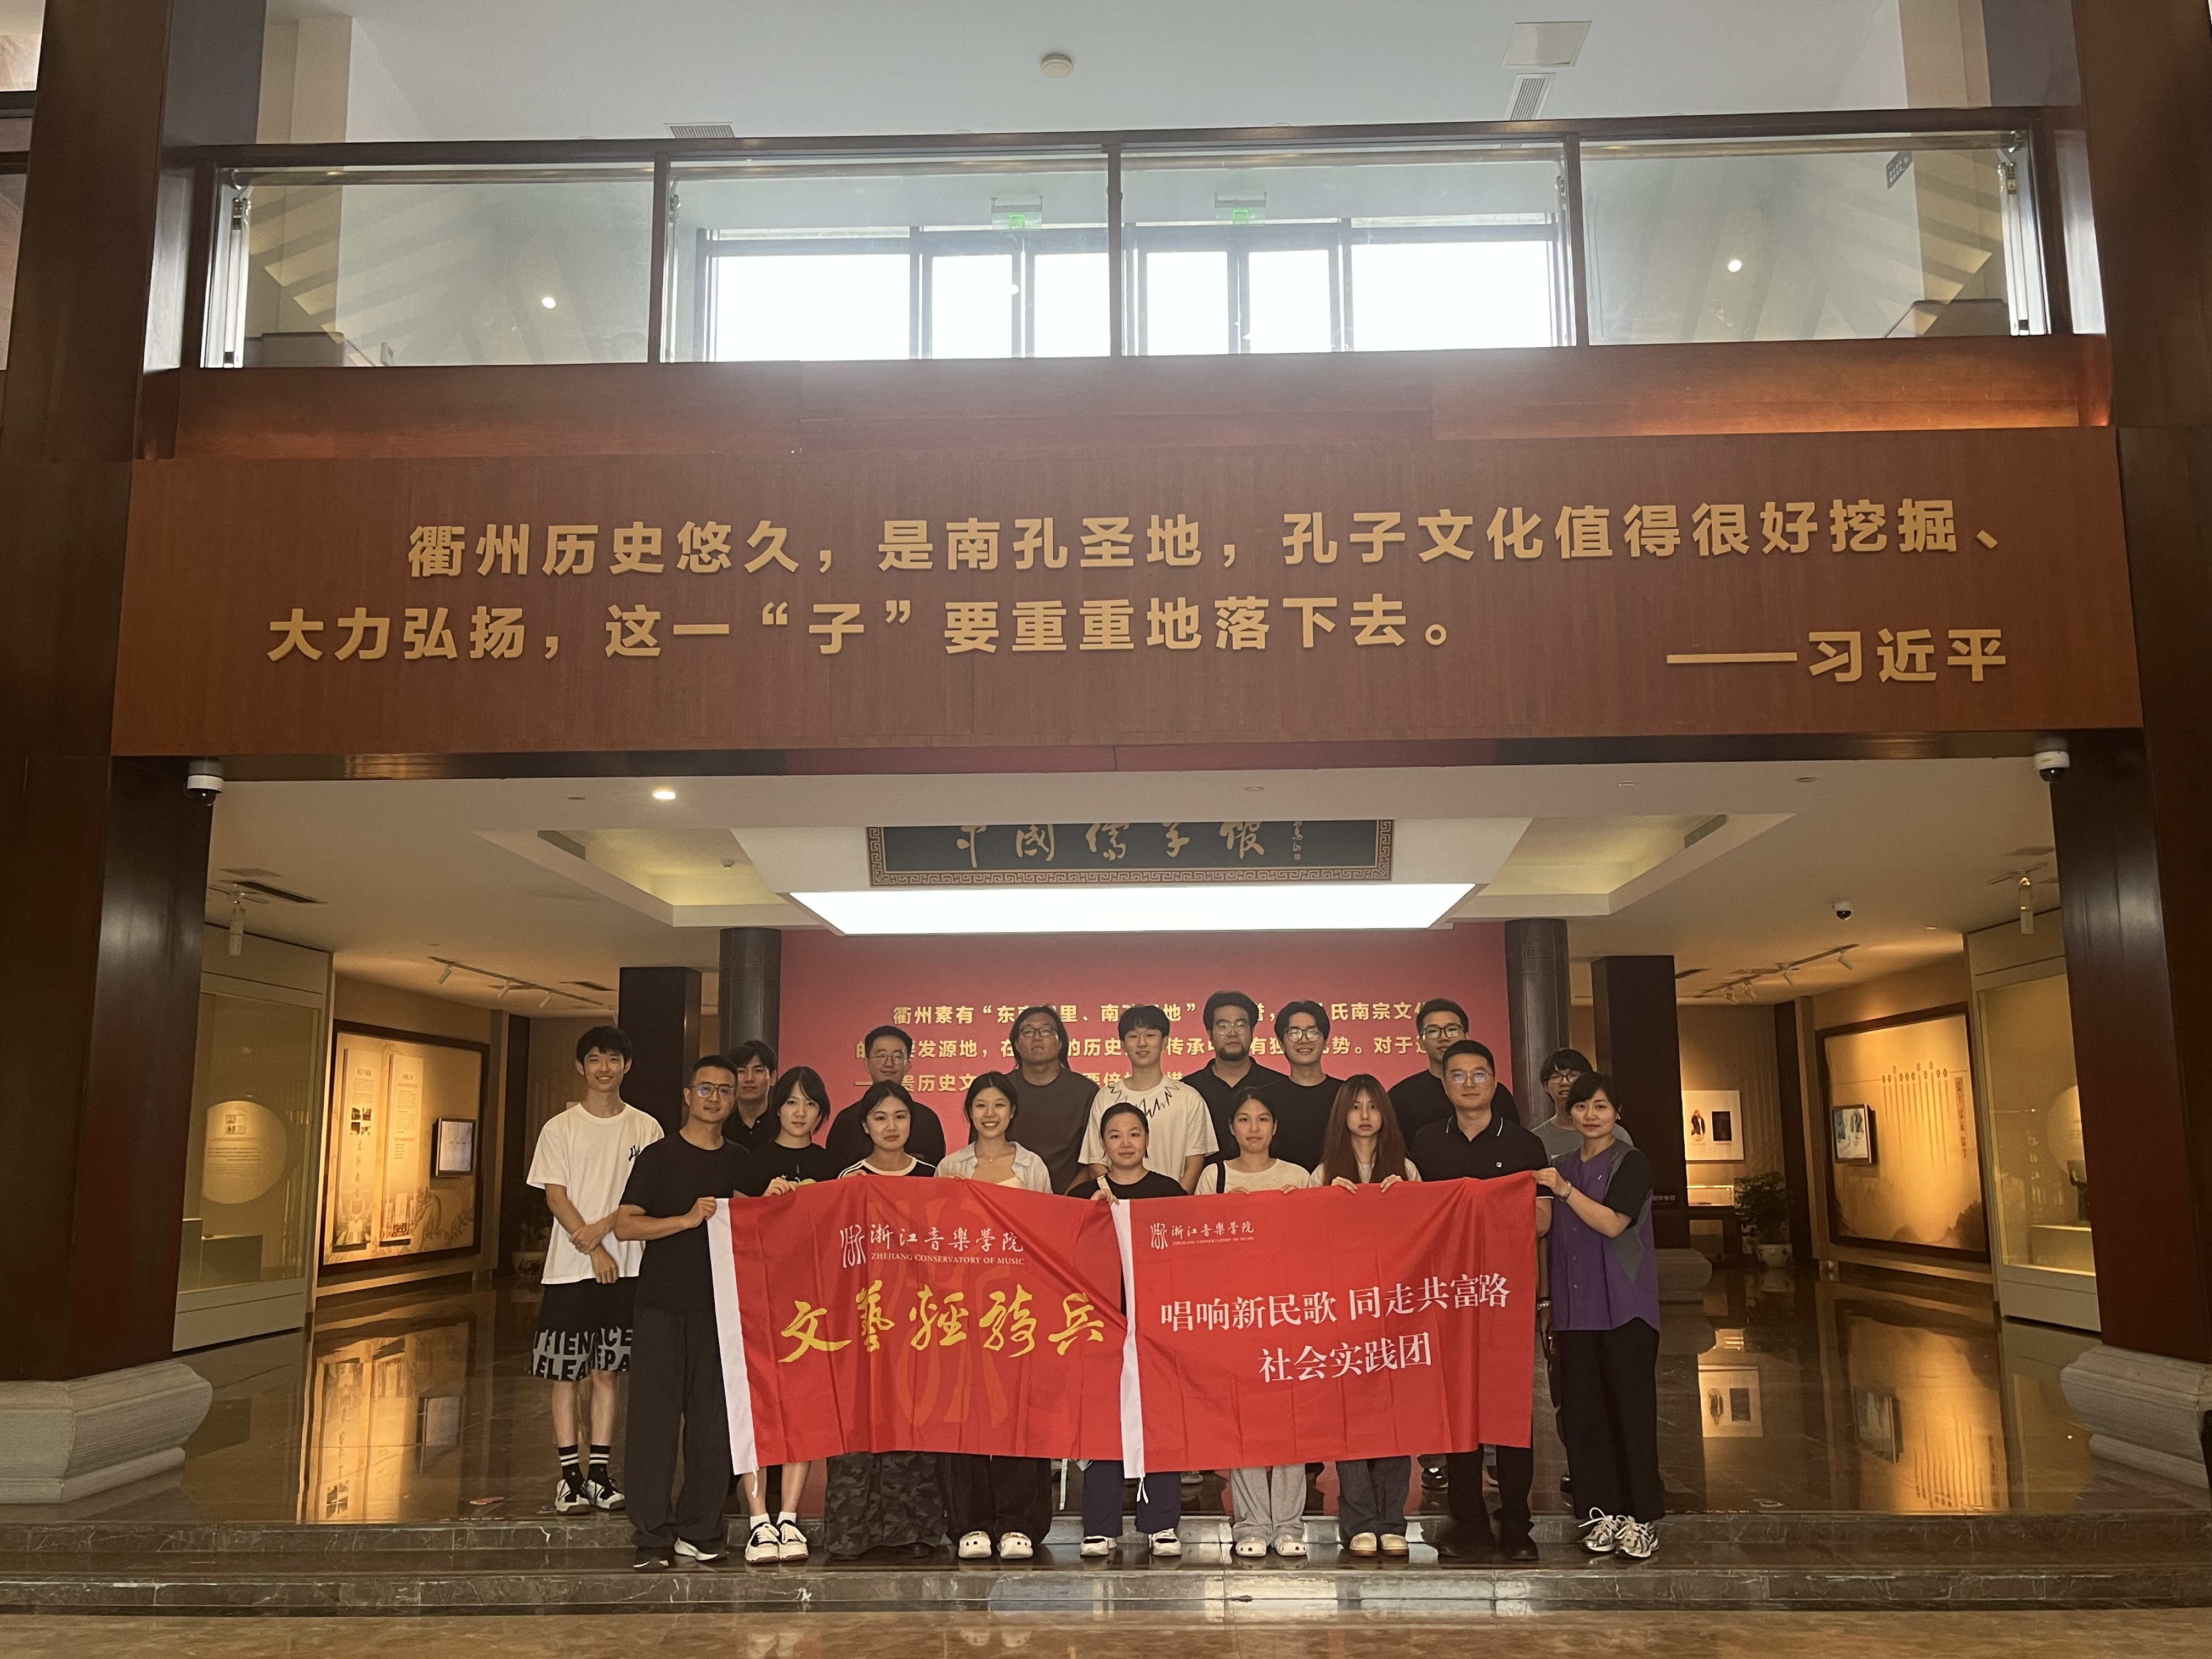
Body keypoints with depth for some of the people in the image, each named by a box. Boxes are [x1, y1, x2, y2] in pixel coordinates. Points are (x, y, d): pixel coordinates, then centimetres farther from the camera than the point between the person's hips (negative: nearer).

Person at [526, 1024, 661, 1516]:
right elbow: (556, 1197, -3)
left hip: (625, 1268, 1)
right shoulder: (560, 1129, 2)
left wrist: (603, 1227, -14)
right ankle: (570, 1472, 10)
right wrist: (594, 1249, -13)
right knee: (567, 1373, 2)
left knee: (607, 1371, 6)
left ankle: (600, 1470, 13)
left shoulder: (646, 1128, 5)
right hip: (571, 1267, -1)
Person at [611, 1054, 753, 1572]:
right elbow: (625, 1225, -6)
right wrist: (687, 1219, -17)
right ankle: (652, 1537, 4)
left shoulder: (739, 1161, 13)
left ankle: (699, 1530, 13)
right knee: (655, 1417, -3)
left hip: (719, 1304, 3)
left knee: (713, 1420, 4)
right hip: (663, 1302, -3)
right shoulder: (659, 1155, 2)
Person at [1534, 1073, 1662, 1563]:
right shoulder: (1561, 1167, 15)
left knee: (1632, 1407, -4)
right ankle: (1601, 1512, 13)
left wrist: (1563, 1190, -18)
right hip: (1575, 1308, 5)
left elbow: (1612, 1223, -15)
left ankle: (1641, 1517, 4)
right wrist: (1548, 1302, 18)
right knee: (1584, 1410, 5)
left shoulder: (1631, 1164, -3)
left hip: (1625, 1306, -5)